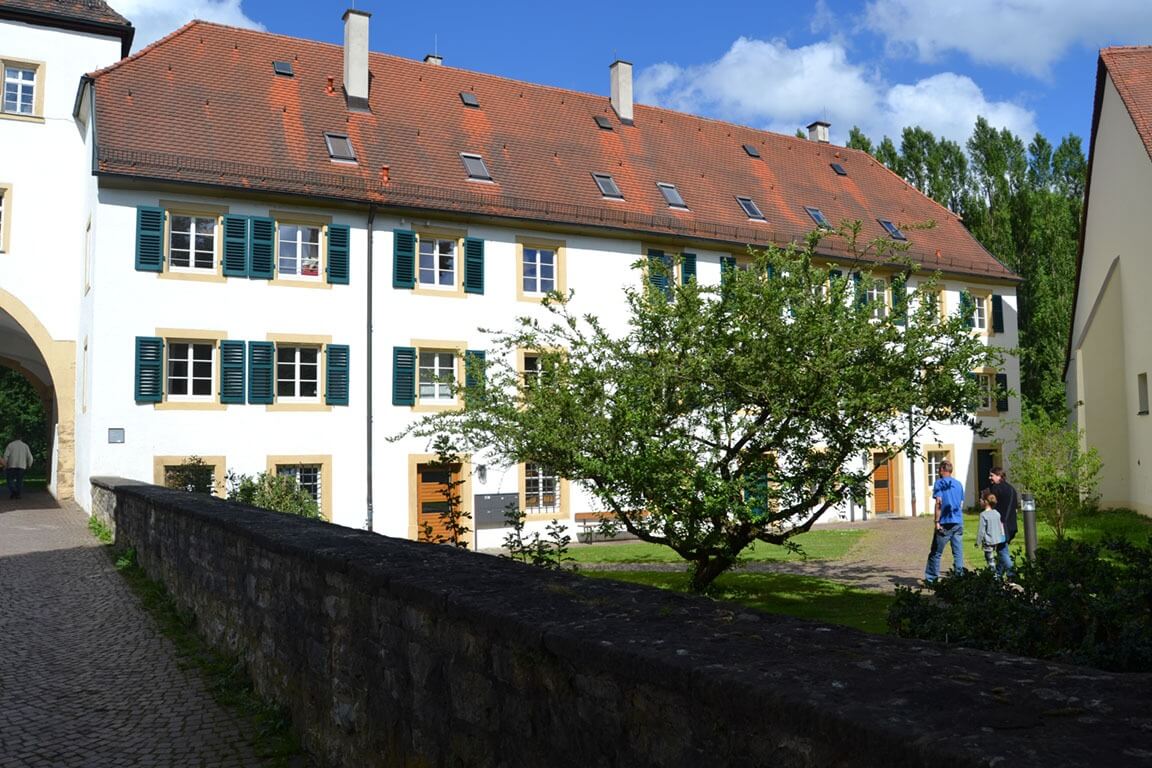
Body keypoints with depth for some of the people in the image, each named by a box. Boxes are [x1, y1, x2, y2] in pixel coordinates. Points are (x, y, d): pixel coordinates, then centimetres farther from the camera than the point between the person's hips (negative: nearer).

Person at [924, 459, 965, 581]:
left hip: (945, 522, -5)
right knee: (958, 552, 6)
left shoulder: (940, 482, -5)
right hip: (958, 522, 5)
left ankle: (931, 578, 5)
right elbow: (961, 504, 15)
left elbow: (939, 503, -12)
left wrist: (937, 522, -12)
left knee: (936, 553, 3)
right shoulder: (958, 483, 11)